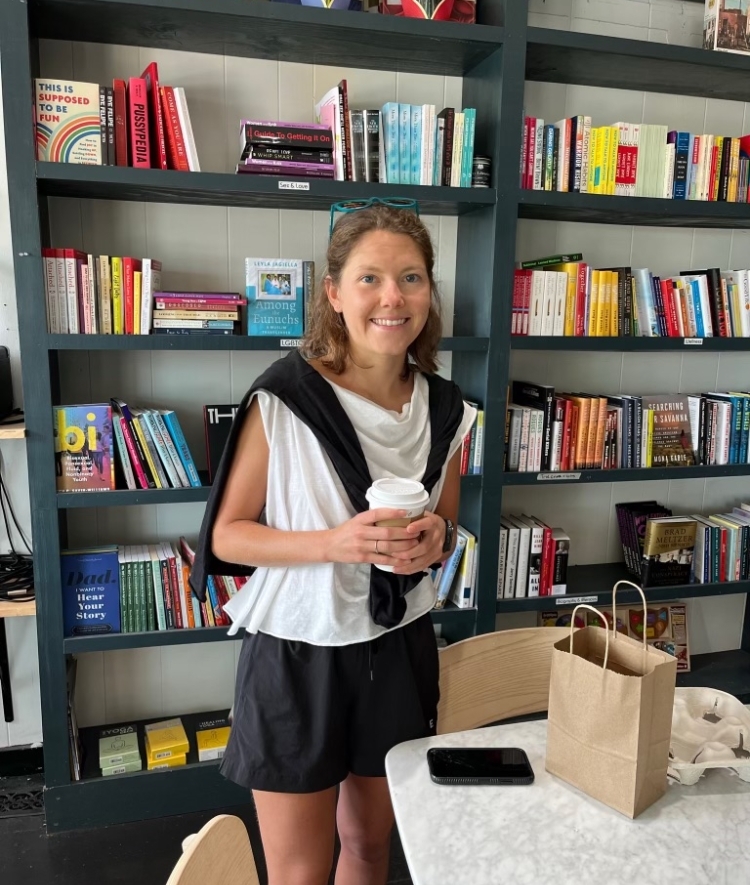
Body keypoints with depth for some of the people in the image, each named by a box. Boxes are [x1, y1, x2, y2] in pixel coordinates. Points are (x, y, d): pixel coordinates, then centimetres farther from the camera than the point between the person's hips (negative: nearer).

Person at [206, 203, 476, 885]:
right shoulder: (281, 400, -17)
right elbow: (228, 534, -10)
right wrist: (335, 543, -26)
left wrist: (436, 540, -13)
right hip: (296, 651, -4)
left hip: (398, 648, 4)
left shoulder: (446, 411, -3)